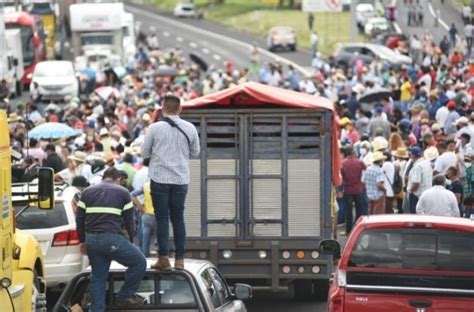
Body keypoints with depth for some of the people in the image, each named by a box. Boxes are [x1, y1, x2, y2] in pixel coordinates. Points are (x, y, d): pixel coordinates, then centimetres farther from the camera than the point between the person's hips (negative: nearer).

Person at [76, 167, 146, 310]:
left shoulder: (87, 192, 20)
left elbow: (79, 219, 17)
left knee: (98, 277, 15)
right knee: (139, 262, 9)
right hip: (112, 239, -5)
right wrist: (131, 240, 24)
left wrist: (82, 241, 26)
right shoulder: (123, 192, 9)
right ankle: (125, 295, 10)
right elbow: (129, 220, 10)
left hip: (91, 239, 5)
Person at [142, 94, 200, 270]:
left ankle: (163, 258, -4)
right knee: (178, 218, 10)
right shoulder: (190, 128, 0)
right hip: (181, 179, 2)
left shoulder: (155, 128, -8)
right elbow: (195, 152, 12)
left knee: (162, 218, 2)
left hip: (159, 178, -2)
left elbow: (145, 153, 1)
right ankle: (180, 259, 7)